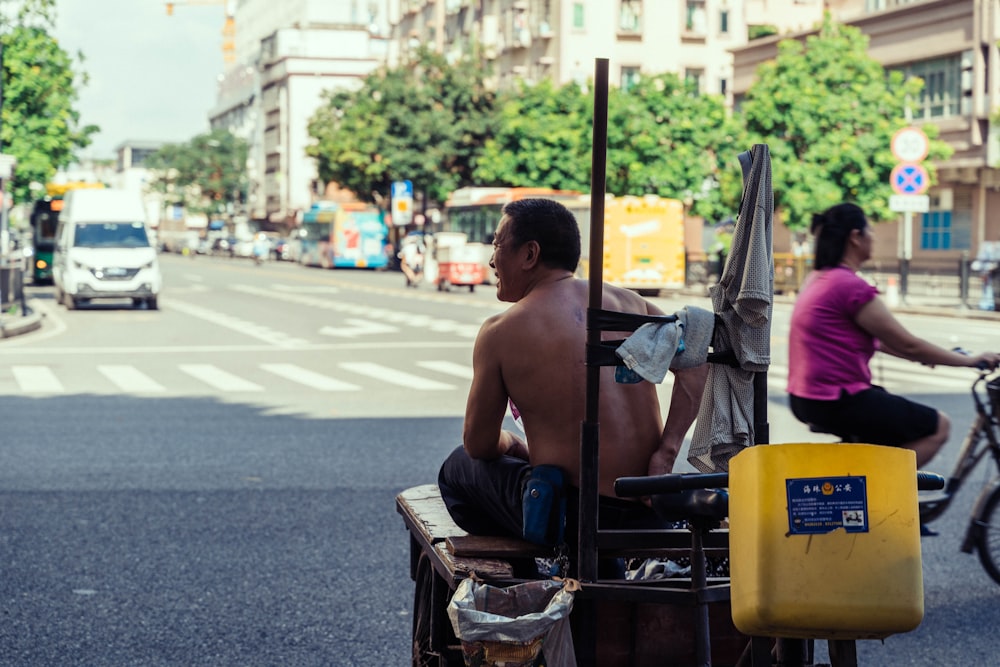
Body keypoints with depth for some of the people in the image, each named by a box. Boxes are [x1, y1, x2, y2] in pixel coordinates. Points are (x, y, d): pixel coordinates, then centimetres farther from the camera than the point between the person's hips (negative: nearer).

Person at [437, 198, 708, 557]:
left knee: (458, 468, 23)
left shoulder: (500, 332, -6)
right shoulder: (626, 302, 6)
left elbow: (479, 445, 1)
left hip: (567, 519, -6)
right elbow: (696, 362, -1)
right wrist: (665, 453, -4)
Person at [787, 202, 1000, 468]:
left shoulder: (818, 279, 12)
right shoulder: (851, 286, -18)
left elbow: (876, 340, 20)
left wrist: (923, 356, 24)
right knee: (938, 426, -2)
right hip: (835, 403, -10)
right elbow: (907, 345, -13)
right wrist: (969, 360, -3)